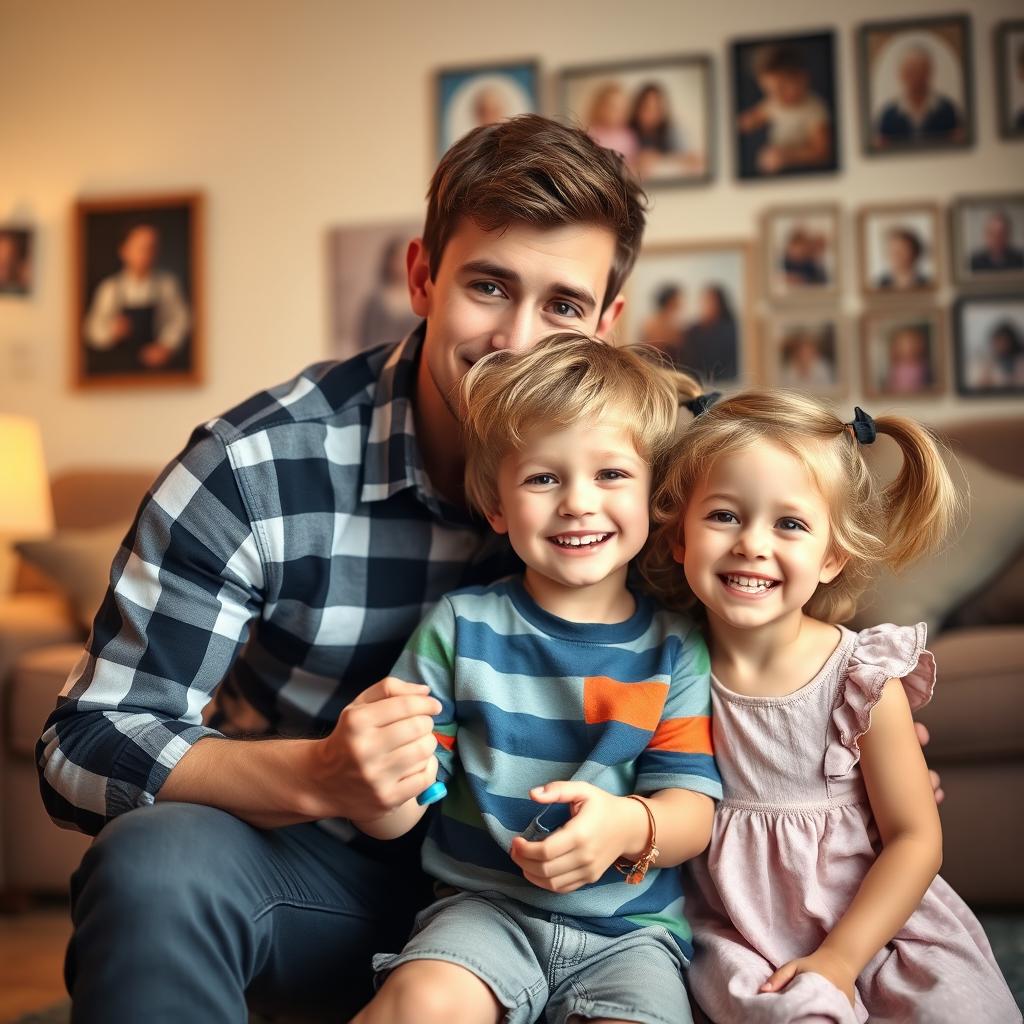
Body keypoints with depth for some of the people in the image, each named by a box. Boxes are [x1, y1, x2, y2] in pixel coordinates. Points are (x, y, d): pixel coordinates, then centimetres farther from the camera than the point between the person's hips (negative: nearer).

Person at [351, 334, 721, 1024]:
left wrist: (628, 825, -27)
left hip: (631, 925, 1)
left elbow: (693, 809, -4)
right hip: (485, 903, 0)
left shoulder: (674, 648, 2)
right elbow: (393, 819, 1)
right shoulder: (461, 626, 1)